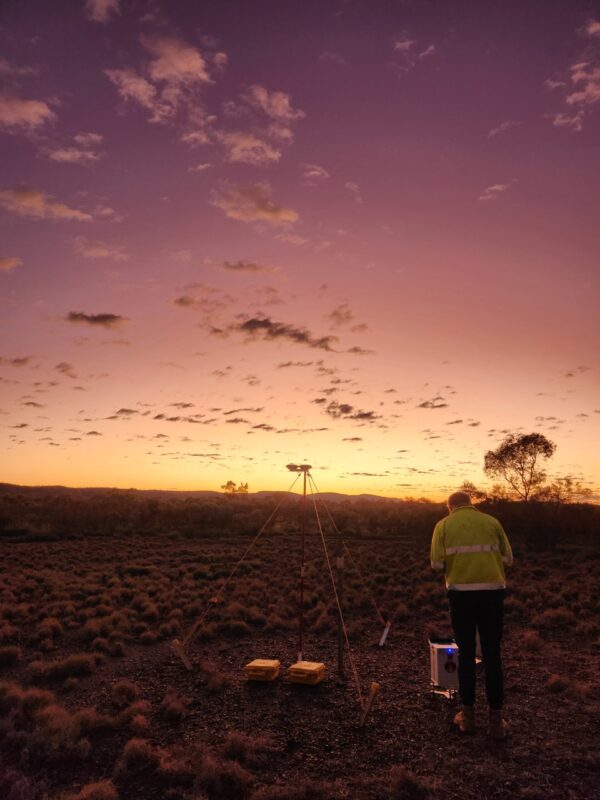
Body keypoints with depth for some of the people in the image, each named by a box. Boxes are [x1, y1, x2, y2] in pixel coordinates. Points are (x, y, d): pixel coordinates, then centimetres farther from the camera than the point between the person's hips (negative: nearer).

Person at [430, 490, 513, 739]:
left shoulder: (443, 525, 3)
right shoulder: (492, 522, 7)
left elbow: (437, 563, -4)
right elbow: (508, 558, 6)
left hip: (461, 593, -1)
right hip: (492, 591, 1)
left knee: (466, 653, 12)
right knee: (492, 654, 10)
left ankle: (468, 714, 20)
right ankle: (496, 719, 16)